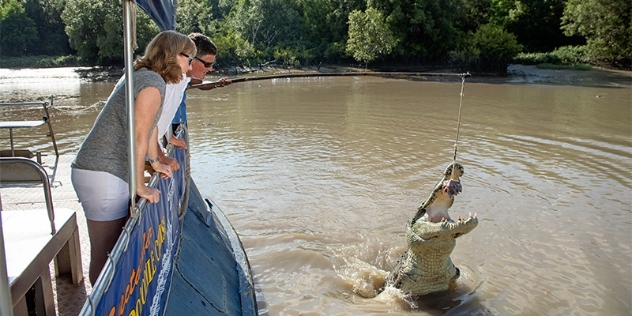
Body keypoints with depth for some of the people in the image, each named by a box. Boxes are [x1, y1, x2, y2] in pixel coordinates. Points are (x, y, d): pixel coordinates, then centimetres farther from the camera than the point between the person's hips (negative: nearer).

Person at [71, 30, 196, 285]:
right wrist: (140, 186, -16)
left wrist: (155, 163, 30)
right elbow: (138, 136, -20)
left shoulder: (141, 75, 15)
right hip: (102, 176, -10)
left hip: (108, 174, 10)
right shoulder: (153, 82, -15)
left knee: (116, 251, 17)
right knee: (106, 255, 0)